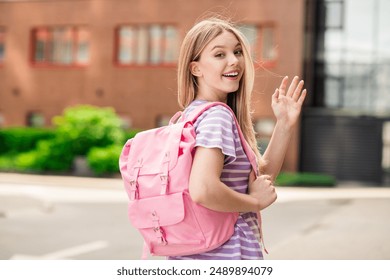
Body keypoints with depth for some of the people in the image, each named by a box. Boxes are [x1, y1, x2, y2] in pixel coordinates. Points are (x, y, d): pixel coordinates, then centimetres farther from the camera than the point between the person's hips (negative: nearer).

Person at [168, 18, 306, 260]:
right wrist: (255, 201, -18)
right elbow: (202, 190, -33)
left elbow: (260, 176, 13)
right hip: (227, 255, -9)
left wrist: (285, 125, 5)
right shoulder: (218, 115, -17)